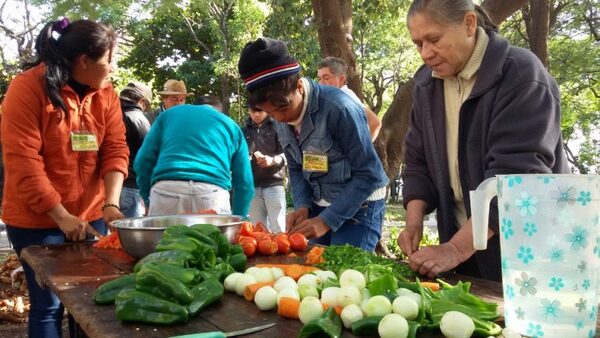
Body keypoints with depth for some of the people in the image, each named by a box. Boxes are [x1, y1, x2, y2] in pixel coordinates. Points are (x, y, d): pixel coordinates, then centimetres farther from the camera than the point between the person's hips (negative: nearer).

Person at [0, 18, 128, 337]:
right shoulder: (28, 87, -14)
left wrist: (111, 203, -18)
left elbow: (116, 149, -3)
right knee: (49, 304, 1)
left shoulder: (106, 93, 2)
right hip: (37, 221, -5)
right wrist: (61, 216, -22)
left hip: (90, 217, 5)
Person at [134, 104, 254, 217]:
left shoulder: (169, 114, 27)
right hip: (212, 194, 0)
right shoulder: (232, 127, 26)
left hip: (166, 190, 0)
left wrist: (147, 199, 30)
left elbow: (142, 161, 18)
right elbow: (245, 182, 21)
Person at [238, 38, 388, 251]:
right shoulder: (282, 116, -3)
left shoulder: (340, 108, -24)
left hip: (358, 206, -6)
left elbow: (369, 174, -21)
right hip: (319, 206, 6)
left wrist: (327, 220, -22)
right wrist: (303, 206, -9)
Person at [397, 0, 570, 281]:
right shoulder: (426, 83, 4)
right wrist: (414, 221, -7)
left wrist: (455, 249, -27)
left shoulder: (522, 76, -17)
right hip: (462, 240, 6)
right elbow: (418, 160, 8)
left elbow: (515, 174, -24)